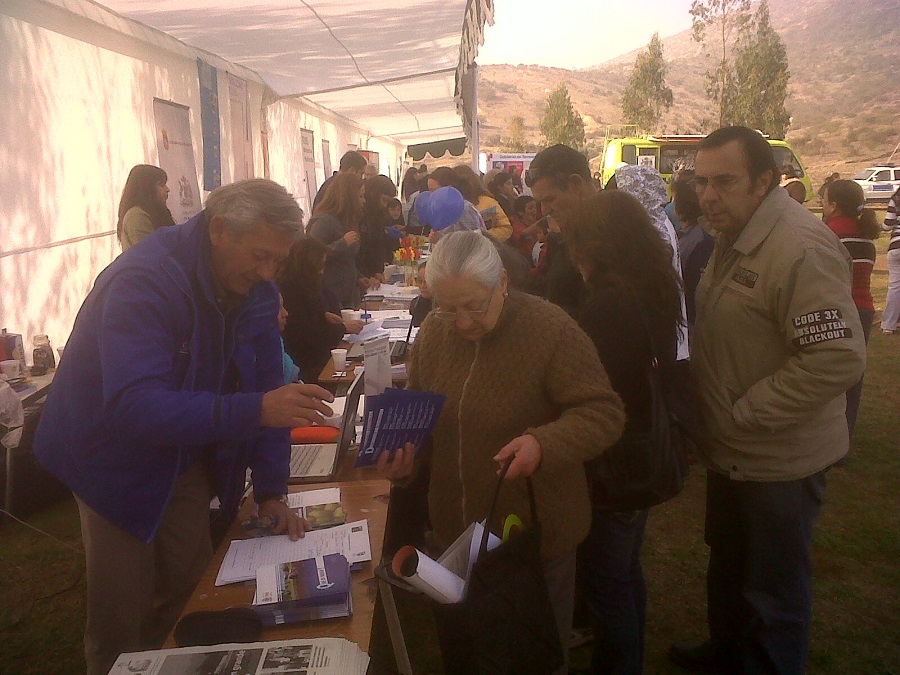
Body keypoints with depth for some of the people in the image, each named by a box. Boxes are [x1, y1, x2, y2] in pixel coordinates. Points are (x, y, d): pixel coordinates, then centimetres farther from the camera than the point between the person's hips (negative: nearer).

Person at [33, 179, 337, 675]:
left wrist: (271, 490, -10)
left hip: (185, 458, 5)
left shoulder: (257, 291, -9)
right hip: (116, 460, -5)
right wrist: (255, 411, -50)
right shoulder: (144, 281, -31)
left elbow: (265, 389, -5)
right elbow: (135, 408, -41)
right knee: (122, 619, 1)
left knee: (190, 593, 9)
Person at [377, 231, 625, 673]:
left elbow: (603, 413, -18)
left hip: (536, 535, -4)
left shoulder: (551, 329, -20)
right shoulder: (434, 330, -3)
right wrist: (403, 455, -8)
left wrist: (544, 443, -35)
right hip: (454, 529, 5)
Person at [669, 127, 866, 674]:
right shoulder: (737, 239, 6)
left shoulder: (800, 248, -24)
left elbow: (840, 358, -30)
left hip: (778, 460, -9)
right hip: (733, 451, 9)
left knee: (774, 589, 10)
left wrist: (745, 412, -22)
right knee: (728, 566, 27)